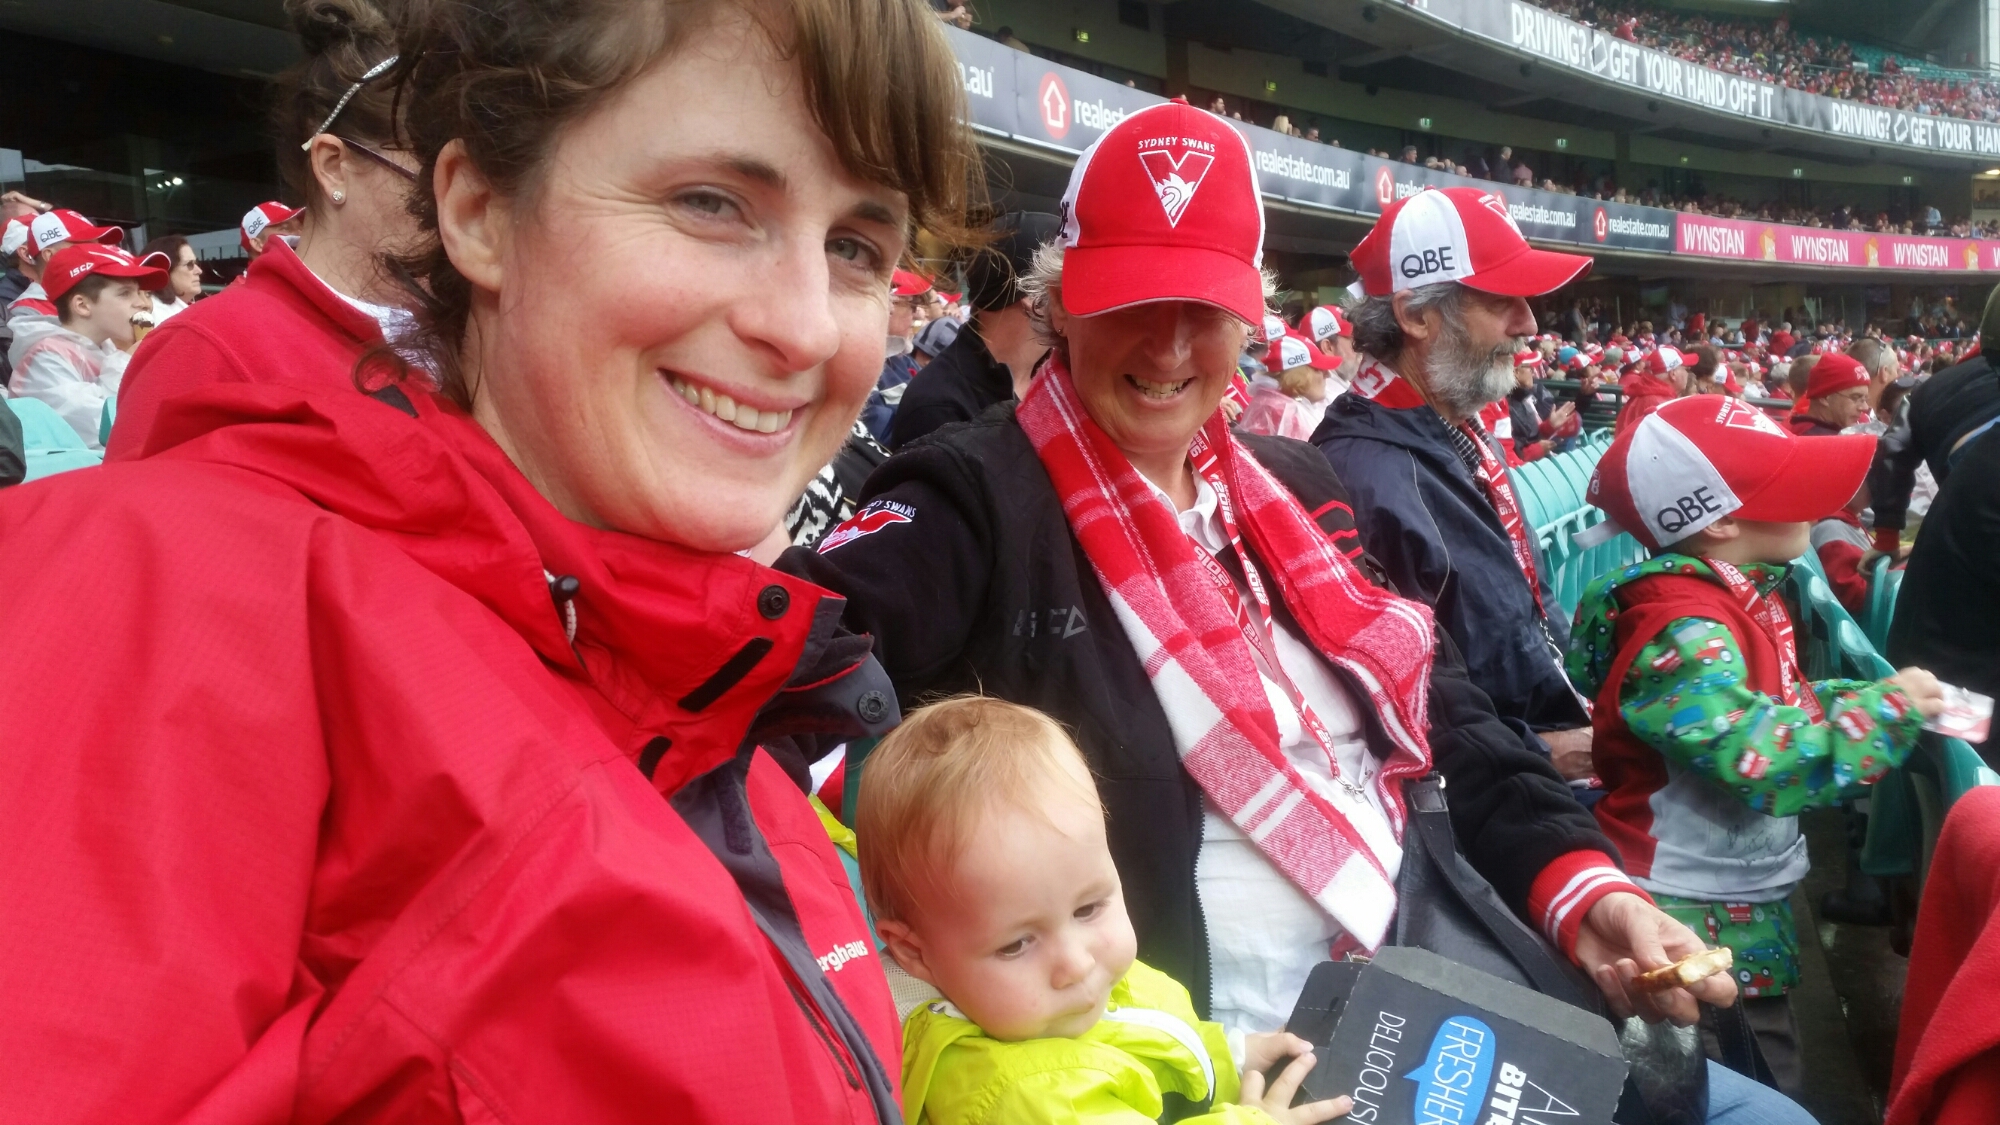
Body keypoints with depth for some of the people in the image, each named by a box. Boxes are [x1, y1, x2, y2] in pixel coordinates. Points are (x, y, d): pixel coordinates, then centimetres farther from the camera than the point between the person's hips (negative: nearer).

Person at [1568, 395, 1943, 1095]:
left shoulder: (1738, 599, 4)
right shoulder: (1685, 631, -27)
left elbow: (1784, 708, 14)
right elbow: (1767, 762, -34)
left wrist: (1874, 698, -2)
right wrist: (1888, 705, -21)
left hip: (1756, 903, 9)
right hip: (1701, 920, -9)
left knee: (1775, 1083, 24)